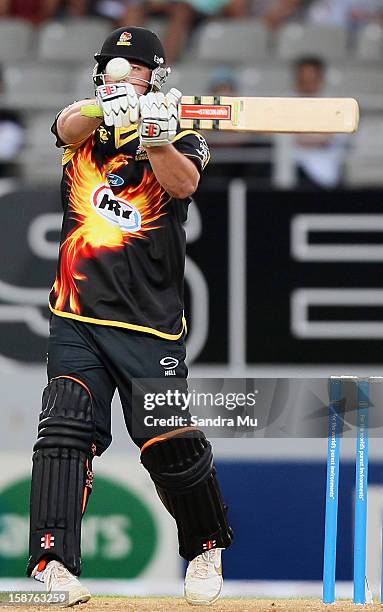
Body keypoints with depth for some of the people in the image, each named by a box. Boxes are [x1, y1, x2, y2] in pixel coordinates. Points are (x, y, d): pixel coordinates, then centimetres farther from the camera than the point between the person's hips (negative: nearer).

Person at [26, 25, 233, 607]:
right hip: (77, 319, 2)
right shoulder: (85, 125, 9)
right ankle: (51, 563, -18)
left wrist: (156, 138, -36)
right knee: (65, 429, -13)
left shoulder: (181, 138, 4)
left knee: (171, 443, -8)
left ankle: (206, 548, 16)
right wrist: (106, 111, -37)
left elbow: (182, 184, -17)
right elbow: (68, 127, -15)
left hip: (151, 324, -2)